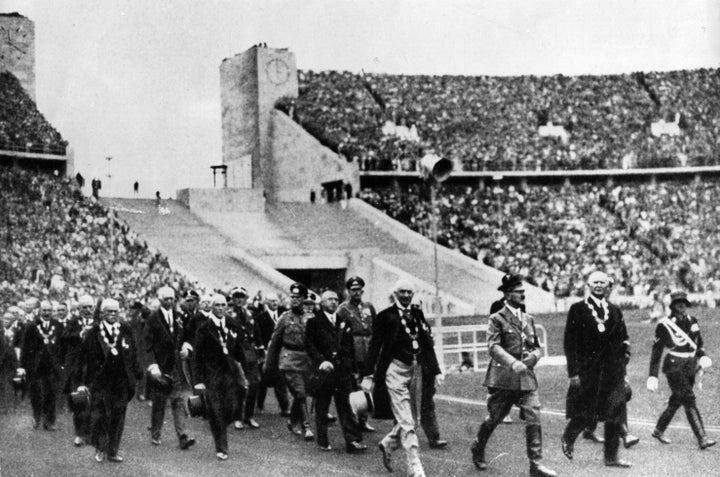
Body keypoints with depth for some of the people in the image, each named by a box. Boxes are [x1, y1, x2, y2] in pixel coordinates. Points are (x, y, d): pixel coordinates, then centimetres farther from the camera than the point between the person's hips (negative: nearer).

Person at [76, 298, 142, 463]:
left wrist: (137, 374, 4)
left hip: (121, 381, 2)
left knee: (118, 417, 5)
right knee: (99, 416, 1)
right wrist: (83, 381, -6)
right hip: (99, 381, -2)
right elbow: (85, 357, -3)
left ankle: (112, 451, 13)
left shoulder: (126, 331, 6)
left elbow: (133, 355, 10)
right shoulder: (94, 332, -2)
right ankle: (100, 449, 15)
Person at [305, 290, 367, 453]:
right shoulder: (314, 322, 3)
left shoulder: (344, 322, 16)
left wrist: (352, 367, 8)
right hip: (323, 371, -3)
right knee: (322, 408, 5)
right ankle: (323, 442, 15)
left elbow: (350, 346, 17)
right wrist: (321, 361, -18)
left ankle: (353, 441, -5)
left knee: (346, 406, -2)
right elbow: (309, 345, -5)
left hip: (343, 370, 3)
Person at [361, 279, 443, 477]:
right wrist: (368, 375, -8)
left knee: (409, 420, 10)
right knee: (406, 423, -7)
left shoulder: (418, 316, 11)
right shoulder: (386, 316, -3)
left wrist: (436, 371, 5)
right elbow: (374, 346, -4)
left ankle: (388, 445, 36)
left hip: (415, 370, 6)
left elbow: (428, 345, 12)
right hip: (395, 371, -6)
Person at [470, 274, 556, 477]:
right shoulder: (497, 319, -4)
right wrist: (513, 362, -31)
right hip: (503, 378, -4)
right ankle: (478, 450, 34)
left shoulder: (529, 319, 14)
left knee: (534, 420, -8)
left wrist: (533, 356, -4)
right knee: (493, 418, 9)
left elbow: (537, 347, 20)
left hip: (527, 378, 4)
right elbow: (493, 346, -16)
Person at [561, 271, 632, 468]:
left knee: (615, 413, 1)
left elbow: (623, 340, 18)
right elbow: (570, 342, -4)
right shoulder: (578, 310, -1)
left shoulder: (615, 311, 12)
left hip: (613, 371, 4)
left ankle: (611, 456, 10)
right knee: (586, 413, 0)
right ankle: (568, 440, 28)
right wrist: (573, 372, -10)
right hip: (587, 371, -4)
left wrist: (623, 360, 2)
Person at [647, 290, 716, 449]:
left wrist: (703, 357, -3)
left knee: (676, 401, 13)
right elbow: (656, 351, -3)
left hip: (690, 366, 6)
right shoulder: (664, 325, -7)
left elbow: (699, 343, 19)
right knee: (689, 400, -15)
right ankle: (702, 439, -19)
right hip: (674, 367, -6)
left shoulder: (692, 321, 9)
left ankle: (659, 430, 31)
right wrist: (653, 375, -5)